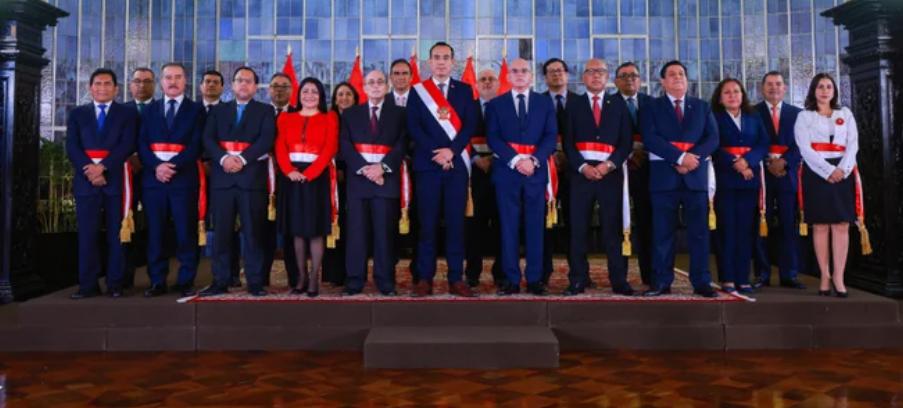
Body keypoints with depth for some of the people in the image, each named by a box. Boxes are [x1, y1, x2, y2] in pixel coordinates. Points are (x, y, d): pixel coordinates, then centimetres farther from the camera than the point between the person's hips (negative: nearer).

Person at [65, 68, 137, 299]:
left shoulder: (128, 114, 9)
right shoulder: (77, 114, 16)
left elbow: (127, 146, -4)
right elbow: (72, 147, 4)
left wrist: (103, 166, -15)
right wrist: (88, 169, -12)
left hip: (116, 179, -2)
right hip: (86, 179, 2)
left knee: (117, 234, 0)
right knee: (87, 234, 1)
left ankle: (115, 284, 5)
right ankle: (88, 285, 6)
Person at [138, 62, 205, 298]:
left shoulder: (196, 110, 8)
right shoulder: (150, 109, 17)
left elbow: (196, 145, -3)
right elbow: (142, 143, 7)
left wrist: (173, 166, -15)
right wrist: (156, 166, -11)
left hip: (184, 178, -3)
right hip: (154, 177, 3)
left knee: (186, 232, -2)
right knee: (155, 233, 4)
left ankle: (186, 281, 6)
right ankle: (157, 282, 11)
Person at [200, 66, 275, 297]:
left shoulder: (265, 111, 10)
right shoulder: (218, 110, 17)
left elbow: (266, 139, -5)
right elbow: (208, 139, 4)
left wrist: (242, 158, -16)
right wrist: (223, 157, -14)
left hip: (252, 176, -2)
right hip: (222, 176, 2)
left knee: (253, 232, -1)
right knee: (221, 232, 3)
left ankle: (255, 282, 3)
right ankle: (220, 281, 9)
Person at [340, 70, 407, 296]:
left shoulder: (399, 113, 11)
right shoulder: (351, 114, 14)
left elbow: (401, 145, 0)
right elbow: (345, 145, 3)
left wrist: (382, 166, -14)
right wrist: (364, 168, -12)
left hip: (387, 177, -1)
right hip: (358, 177, 1)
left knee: (385, 231, -1)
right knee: (356, 231, 0)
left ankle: (385, 281, 5)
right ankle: (354, 281, 5)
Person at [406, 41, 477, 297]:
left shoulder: (465, 90, 12)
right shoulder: (417, 91, 9)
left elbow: (470, 125, 2)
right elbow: (413, 127, 0)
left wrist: (451, 150, -12)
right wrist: (435, 153, -11)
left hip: (457, 164, 1)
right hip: (427, 164, -1)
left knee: (456, 222, 1)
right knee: (427, 223, 0)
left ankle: (456, 279, 7)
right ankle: (425, 278, 6)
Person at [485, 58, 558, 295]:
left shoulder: (545, 103, 12)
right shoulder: (496, 104, 10)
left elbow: (551, 136, 3)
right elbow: (492, 138, -1)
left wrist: (534, 160, -13)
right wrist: (515, 160, -14)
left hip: (536, 170, 1)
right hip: (507, 171, 0)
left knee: (535, 226, 2)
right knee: (509, 226, 0)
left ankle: (534, 279, 8)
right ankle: (511, 279, 5)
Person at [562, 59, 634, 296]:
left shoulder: (618, 104, 13)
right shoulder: (574, 105, 12)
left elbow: (626, 141, 6)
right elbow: (568, 142, 4)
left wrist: (609, 164, -9)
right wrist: (582, 166, -10)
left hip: (611, 172, 0)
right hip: (581, 172, 0)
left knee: (613, 229, 0)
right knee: (578, 230, -2)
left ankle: (619, 281, 5)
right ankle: (578, 280, 3)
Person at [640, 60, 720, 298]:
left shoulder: (702, 107, 16)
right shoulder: (653, 107, 8)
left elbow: (712, 138, 5)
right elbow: (650, 138, -7)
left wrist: (693, 157, -12)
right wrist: (680, 156, -16)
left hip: (696, 175, 2)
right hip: (664, 176, -2)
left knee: (699, 231, 2)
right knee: (663, 232, 0)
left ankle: (701, 282, 8)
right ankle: (662, 282, 5)